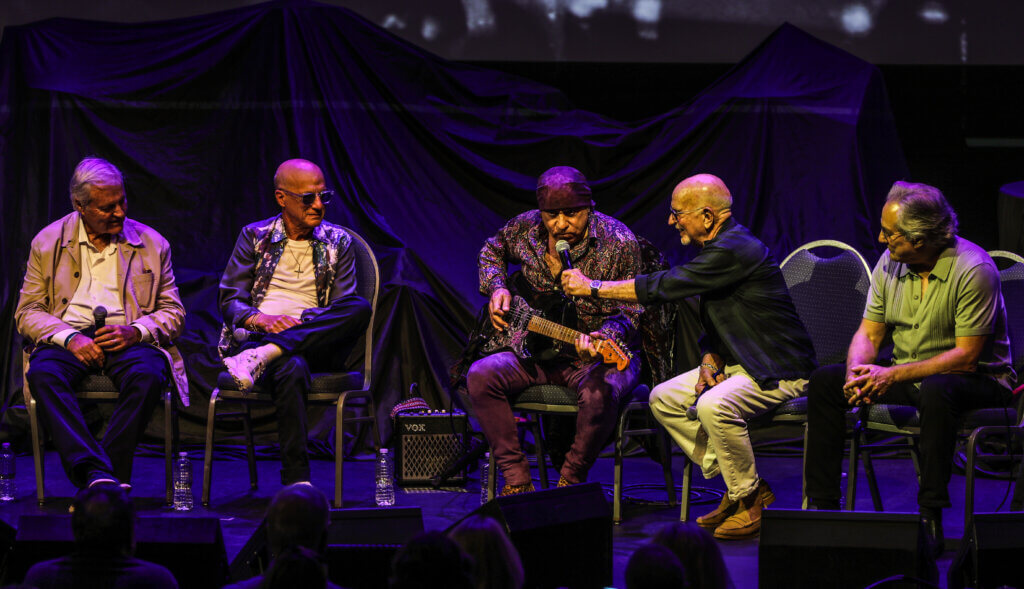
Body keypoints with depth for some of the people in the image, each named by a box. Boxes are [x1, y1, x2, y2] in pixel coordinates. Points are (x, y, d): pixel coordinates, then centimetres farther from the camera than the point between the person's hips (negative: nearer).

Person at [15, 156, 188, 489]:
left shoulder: (152, 244, 12)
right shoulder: (48, 243, 11)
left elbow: (173, 312, 11)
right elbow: (28, 312, 7)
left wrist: (135, 332, -11)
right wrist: (69, 338, -14)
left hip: (128, 339, 0)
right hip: (68, 336, 0)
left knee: (147, 374, -35)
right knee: (43, 373, -35)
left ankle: (99, 480, -36)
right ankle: (98, 475, -45)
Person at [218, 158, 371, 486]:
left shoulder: (337, 243, 15)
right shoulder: (254, 237, 13)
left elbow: (344, 307, 5)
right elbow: (229, 300, 7)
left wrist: (299, 320, -15)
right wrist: (262, 320, -17)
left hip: (315, 341, 2)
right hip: (258, 334, -2)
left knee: (361, 308, -31)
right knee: (292, 368, -41)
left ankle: (266, 353, -37)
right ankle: (297, 481, -46)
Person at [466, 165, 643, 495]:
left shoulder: (618, 243, -14)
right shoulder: (525, 230, 0)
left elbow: (629, 313, -13)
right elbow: (491, 252, 24)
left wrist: (605, 337, -33)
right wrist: (497, 288, 5)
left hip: (600, 355, -4)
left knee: (599, 394, -38)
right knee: (481, 375, -20)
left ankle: (570, 485, -13)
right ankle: (517, 482, -14)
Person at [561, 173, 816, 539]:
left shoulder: (735, 251, -23)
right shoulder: (719, 247, 10)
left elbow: (663, 287, -24)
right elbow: (714, 323, 20)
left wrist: (591, 287, -16)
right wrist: (710, 363, -1)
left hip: (781, 371, -11)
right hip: (741, 363, 11)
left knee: (714, 406, -34)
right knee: (663, 399, 4)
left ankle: (750, 502, -13)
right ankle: (740, 485, 5)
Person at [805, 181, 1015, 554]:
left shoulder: (973, 269, -22)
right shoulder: (890, 263, -1)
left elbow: (966, 356, -24)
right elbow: (869, 332, 5)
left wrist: (895, 375, -28)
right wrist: (856, 372, -19)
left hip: (977, 379, -7)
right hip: (905, 374, 7)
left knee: (935, 391, -40)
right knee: (825, 381, -7)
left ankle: (931, 519, -33)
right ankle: (822, 504, -4)